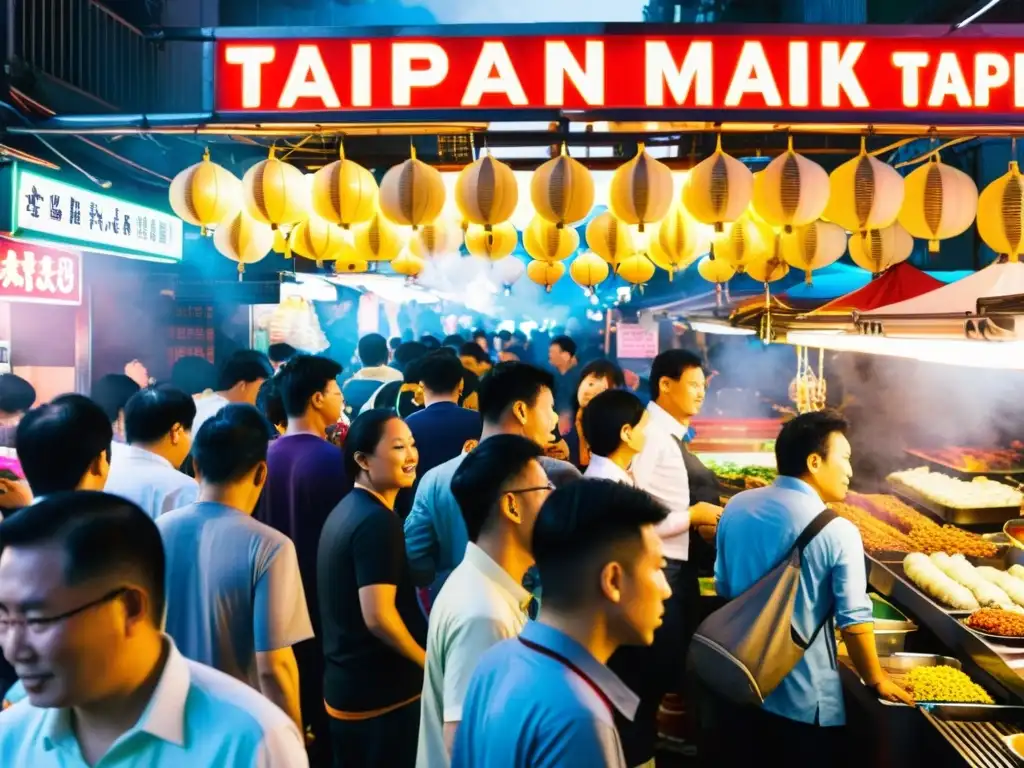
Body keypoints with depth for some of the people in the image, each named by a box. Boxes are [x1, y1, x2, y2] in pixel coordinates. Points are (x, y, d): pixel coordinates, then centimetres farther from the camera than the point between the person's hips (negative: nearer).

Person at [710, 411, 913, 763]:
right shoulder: (838, 532, -19)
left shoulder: (736, 507, -4)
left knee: (739, 758, 21)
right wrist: (876, 681, 1)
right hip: (803, 696, -4)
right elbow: (854, 620, -15)